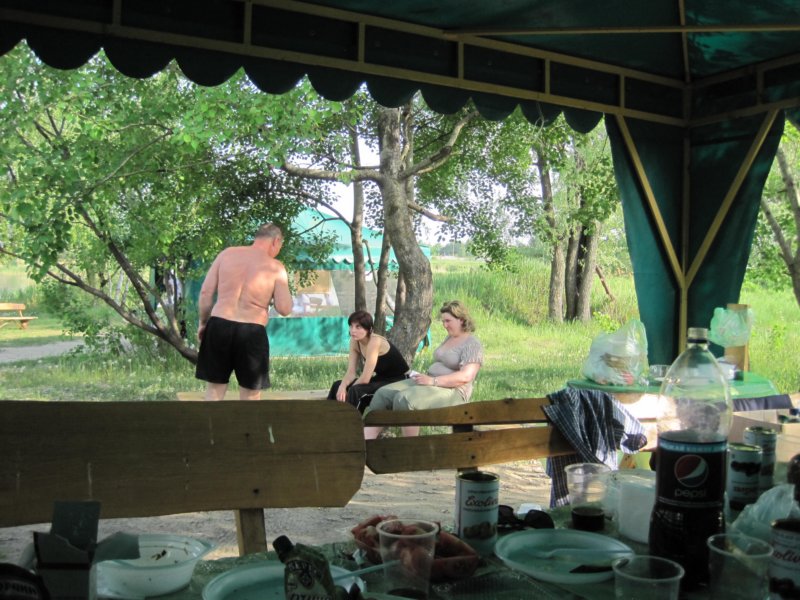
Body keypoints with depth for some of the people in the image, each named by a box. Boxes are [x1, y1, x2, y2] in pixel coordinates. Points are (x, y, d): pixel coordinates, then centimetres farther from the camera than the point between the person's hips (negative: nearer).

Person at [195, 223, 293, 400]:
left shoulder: (227, 253, 6)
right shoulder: (275, 267, -3)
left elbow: (205, 292, 4)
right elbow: (284, 309, -6)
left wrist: (203, 322, 15)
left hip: (219, 326, 3)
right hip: (251, 333, -3)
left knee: (214, 391, 14)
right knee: (250, 396, 11)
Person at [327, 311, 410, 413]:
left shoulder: (375, 342, -27)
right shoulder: (354, 341, -4)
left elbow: (365, 378, -27)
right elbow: (351, 372, -6)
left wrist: (348, 390, -15)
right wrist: (343, 386, -26)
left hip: (398, 381, -8)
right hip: (381, 379, 8)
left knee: (356, 391, -28)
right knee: (338, 385, -3)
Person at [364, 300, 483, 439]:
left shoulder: (472, 344, -9)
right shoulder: (449, 338, 19)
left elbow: (465, 376, -21)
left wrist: (433, 381, -23)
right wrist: (425, 376, 6)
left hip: (452, 391, -9)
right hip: (431, 383, 10)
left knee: (405, 399, -32)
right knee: (384, 394, -6)